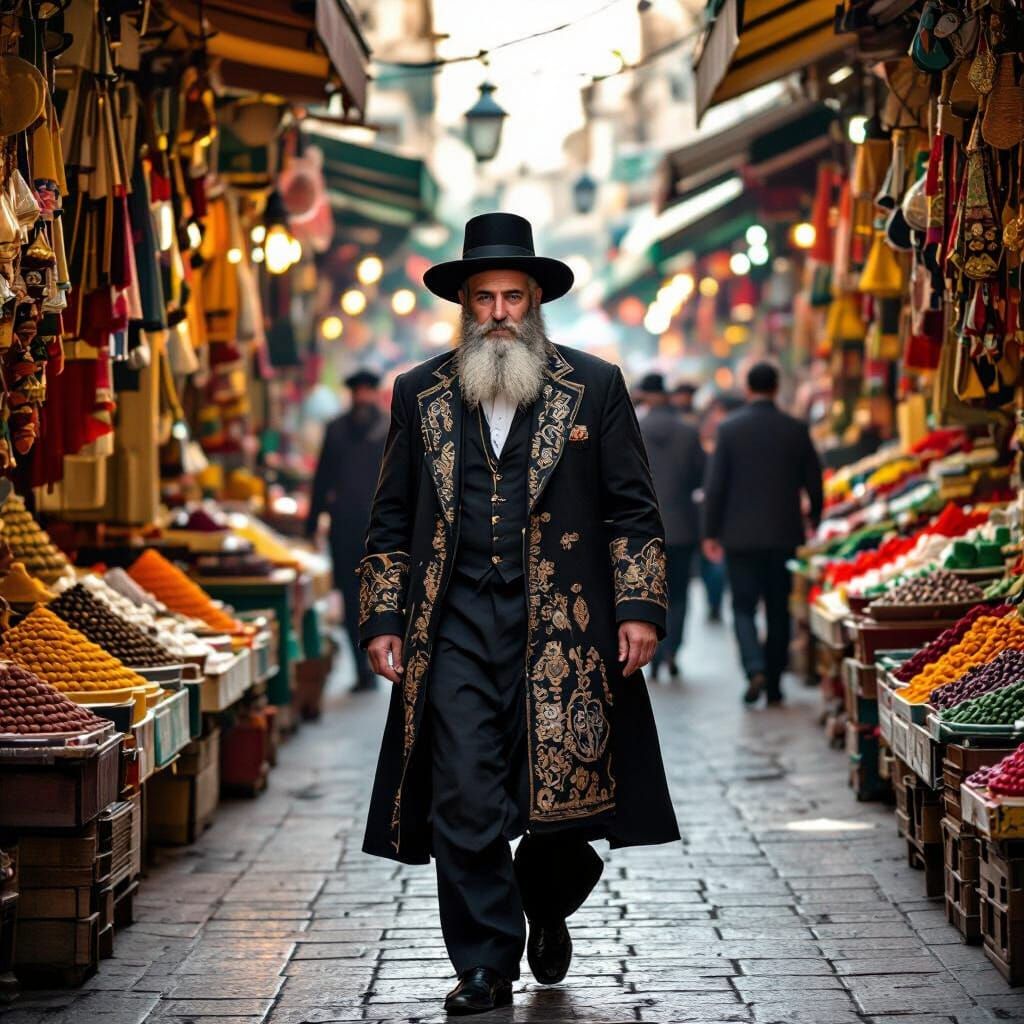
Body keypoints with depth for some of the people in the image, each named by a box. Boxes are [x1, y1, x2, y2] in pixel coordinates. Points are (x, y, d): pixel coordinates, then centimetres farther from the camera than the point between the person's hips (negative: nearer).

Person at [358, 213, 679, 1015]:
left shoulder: (594, 387, 7)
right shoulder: (421, 395, 12)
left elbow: (632, 509, 6)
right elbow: (392, 521, 15)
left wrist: (640, 608, -2)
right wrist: (383, 619, 8)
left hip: (562, 627, -1)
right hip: (456, 629, 1)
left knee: (565, 794, 1)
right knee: (464, 804, -4)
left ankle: (547, 906, 32)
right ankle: (485, 966, 6)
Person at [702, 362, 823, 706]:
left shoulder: (729, 428, -6)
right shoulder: (796, 430, -1)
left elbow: (715, 484, -6)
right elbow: (813, 482, 5)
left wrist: (711, 532, 1)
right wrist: (813, 522, 21)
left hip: (740, 535, -2)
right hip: (784, 534, 2)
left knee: (743, 606, 5)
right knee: (779, 610, 10)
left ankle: (755, 669, -16)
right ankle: (774, 684, 13)